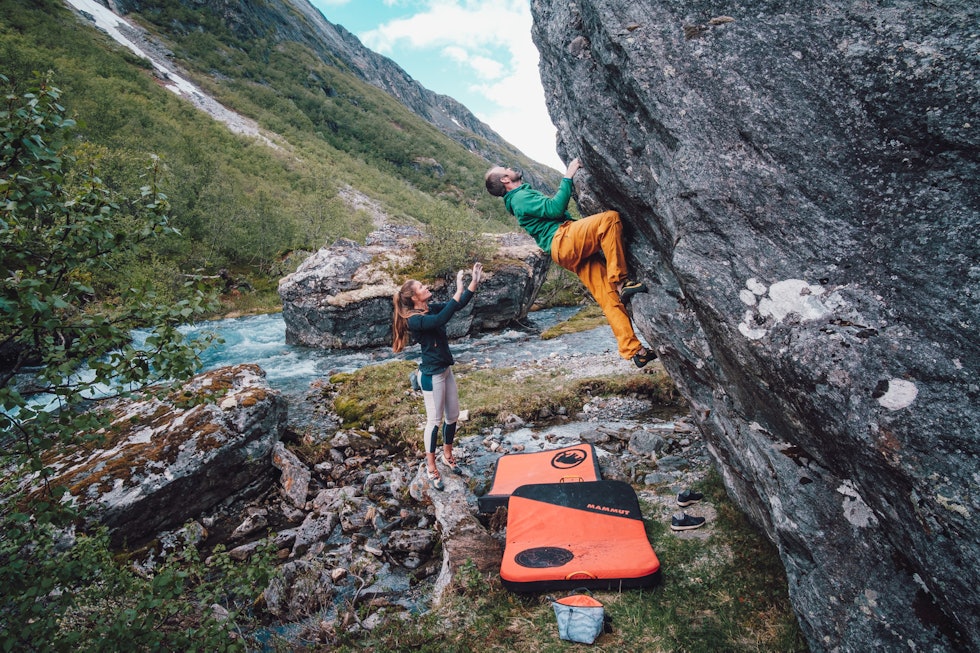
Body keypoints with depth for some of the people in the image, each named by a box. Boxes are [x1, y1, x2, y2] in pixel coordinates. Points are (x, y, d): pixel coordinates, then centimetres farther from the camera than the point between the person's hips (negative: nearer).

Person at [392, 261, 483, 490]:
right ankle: (431, 467, 20)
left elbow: (459, 305, 2)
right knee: (435, 420, 3)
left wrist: (474, 282, -10)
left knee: (452, 415, 17)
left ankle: (447, 455, 37)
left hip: (446, 370, 8)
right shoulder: (414, 320, -21)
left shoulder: (432, 309, 4)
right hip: (431, 375, -8)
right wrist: (458, 290, -35)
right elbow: (441, 320, -37)